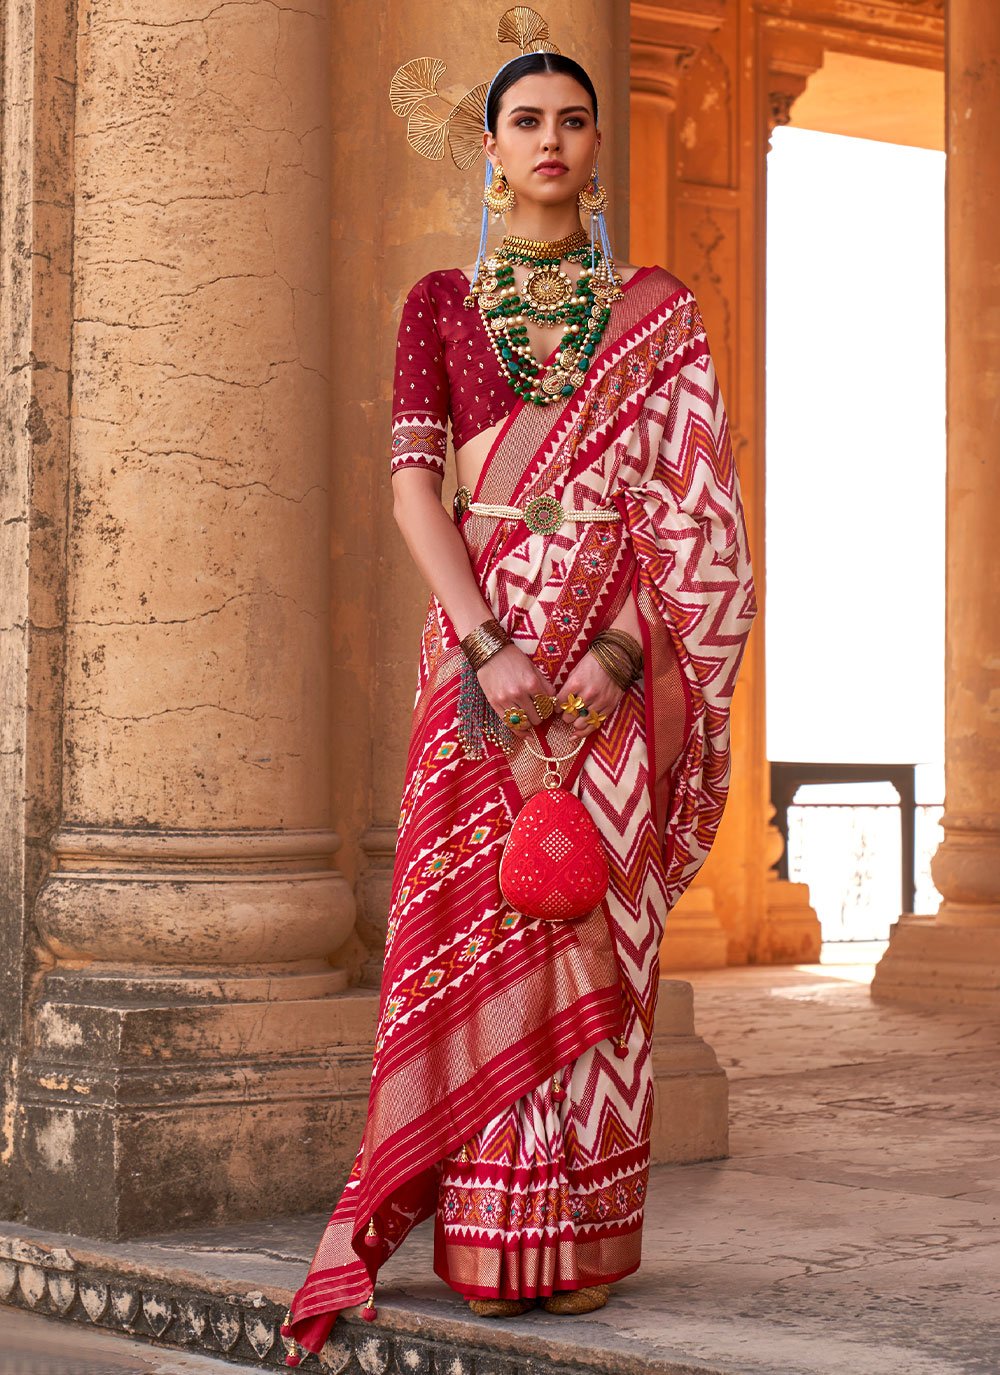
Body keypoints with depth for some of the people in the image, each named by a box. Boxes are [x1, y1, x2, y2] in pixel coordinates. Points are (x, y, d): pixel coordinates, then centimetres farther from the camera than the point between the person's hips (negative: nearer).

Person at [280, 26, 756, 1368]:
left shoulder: (657, 310, 8)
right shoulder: (441, 303, 9)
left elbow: (686, 505, 0)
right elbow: (414, 483, -1)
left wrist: (612, 661, -13)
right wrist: (488, 646, -15)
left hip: (616, 650, 0)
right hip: (483, 634, 0)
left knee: (598, 926, -1)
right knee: (479, 918, -3)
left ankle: (587, 1234, 6)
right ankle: (488, 1239, 3)